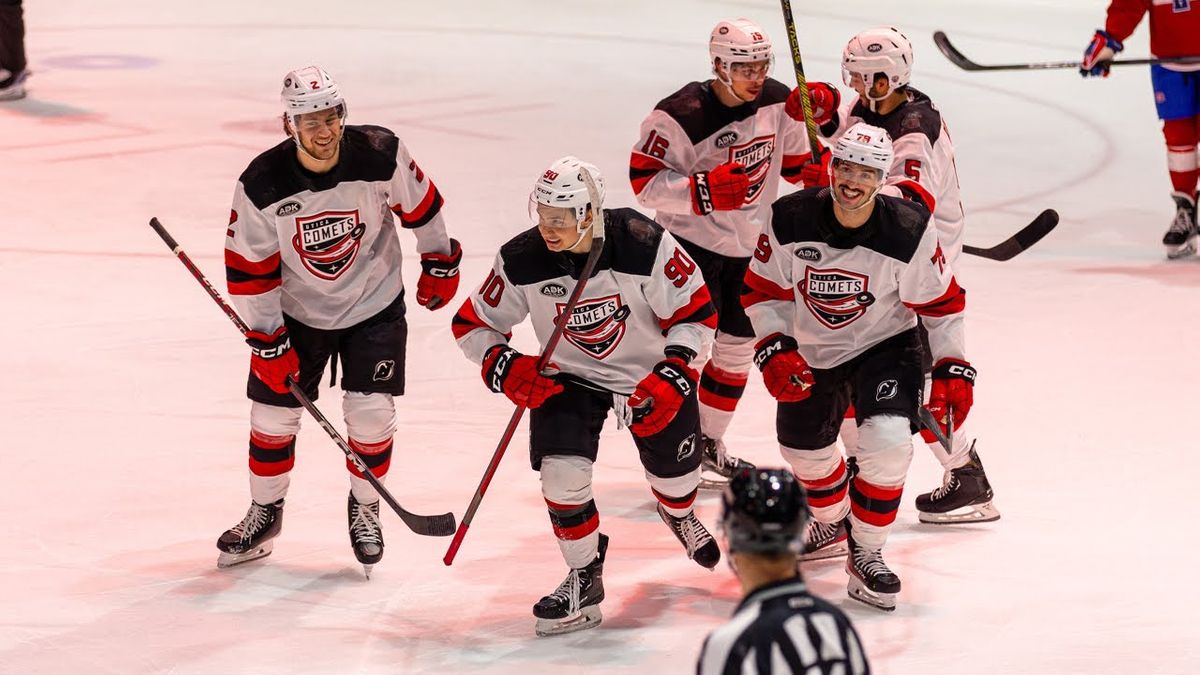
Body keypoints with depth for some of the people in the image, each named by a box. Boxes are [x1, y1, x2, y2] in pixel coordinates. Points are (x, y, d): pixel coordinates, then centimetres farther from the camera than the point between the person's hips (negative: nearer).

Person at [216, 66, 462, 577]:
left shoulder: (381, 155, -23)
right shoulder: (262, 185, -23)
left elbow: (421, 204, -3)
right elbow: (248, 267, -14)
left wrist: (440, 263, 7)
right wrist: (268, 340, -12)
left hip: (374, 305, -1)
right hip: (295, 310, 1)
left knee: (371, 414, -7)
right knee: (273, 410, 5)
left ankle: (365, 508, 19)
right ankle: (264, 514, 27)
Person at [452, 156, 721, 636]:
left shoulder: (643, 245, -29)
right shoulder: (522, 261, -22)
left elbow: (696, 310, -17)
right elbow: (473, 323, -8)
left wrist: (672, 375, -27)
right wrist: (503, 366, -26)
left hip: (649, 372, -1)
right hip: (568, 376, 1)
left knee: (674, 467, 14)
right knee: (562, 471, -18)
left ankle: (679, 517, 54)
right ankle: (584, 578, 4)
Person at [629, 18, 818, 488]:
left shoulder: (776, 101, -3)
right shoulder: (683, 114, -23)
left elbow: (797, 163, 12)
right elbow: (645, 180, -22)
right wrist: (705, 191, -33)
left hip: (747, 244, 7)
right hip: (690, 242, -7)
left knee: (738, 344, 14)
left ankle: (709, 444, 30)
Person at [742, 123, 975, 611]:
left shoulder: (909, 232, -23)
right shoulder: (790, 221, -20)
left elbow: (941, 304, -11)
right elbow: (764, 291, -7)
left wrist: (952, 369, -13)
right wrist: (774, 350, -18)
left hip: (885, 346, -2)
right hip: (811, 352, 2)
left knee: (887, 441, -23)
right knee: (805, 449, 14)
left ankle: (866, 553, -2)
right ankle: (834, 522, 49)